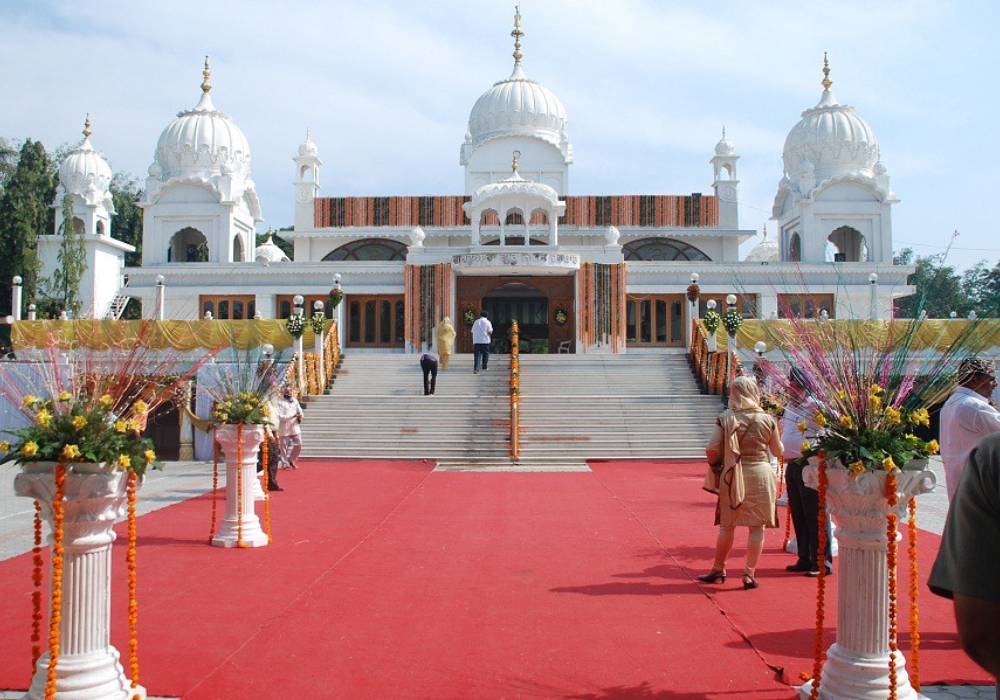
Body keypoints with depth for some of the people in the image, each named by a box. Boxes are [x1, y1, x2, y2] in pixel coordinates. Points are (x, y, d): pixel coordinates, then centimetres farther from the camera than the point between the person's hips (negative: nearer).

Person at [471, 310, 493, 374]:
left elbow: (473, 331, 12)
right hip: (485, 341, -2)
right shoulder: (487, 322, 1)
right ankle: (484, 367, 18)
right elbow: (490, 332, -6)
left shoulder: (476, 322, 11)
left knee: (477, 355, -1)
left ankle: (475, 369, -13)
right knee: (485, 354, 13)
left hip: (476, 341, 2)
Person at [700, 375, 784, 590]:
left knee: (727, 525, 13)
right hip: (760, 473, 0)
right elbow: (777, 451, 8)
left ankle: (718, 570, 23)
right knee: (757, 526, 7)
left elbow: (711, 449, -8)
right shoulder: (767, 419, -3)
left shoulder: (725, 418, -5)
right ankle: (749, 574, 6)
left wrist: (717, 464, 12)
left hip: (733, 475, 0)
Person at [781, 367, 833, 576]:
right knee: (798, 515, 13)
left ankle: (822, 563, 3)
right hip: (792, 465, 8)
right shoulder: (789, 407, 15)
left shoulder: (814, 408, -11)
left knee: (815, 516, -4)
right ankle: (805, 559, 22)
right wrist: (786, 457, 20)